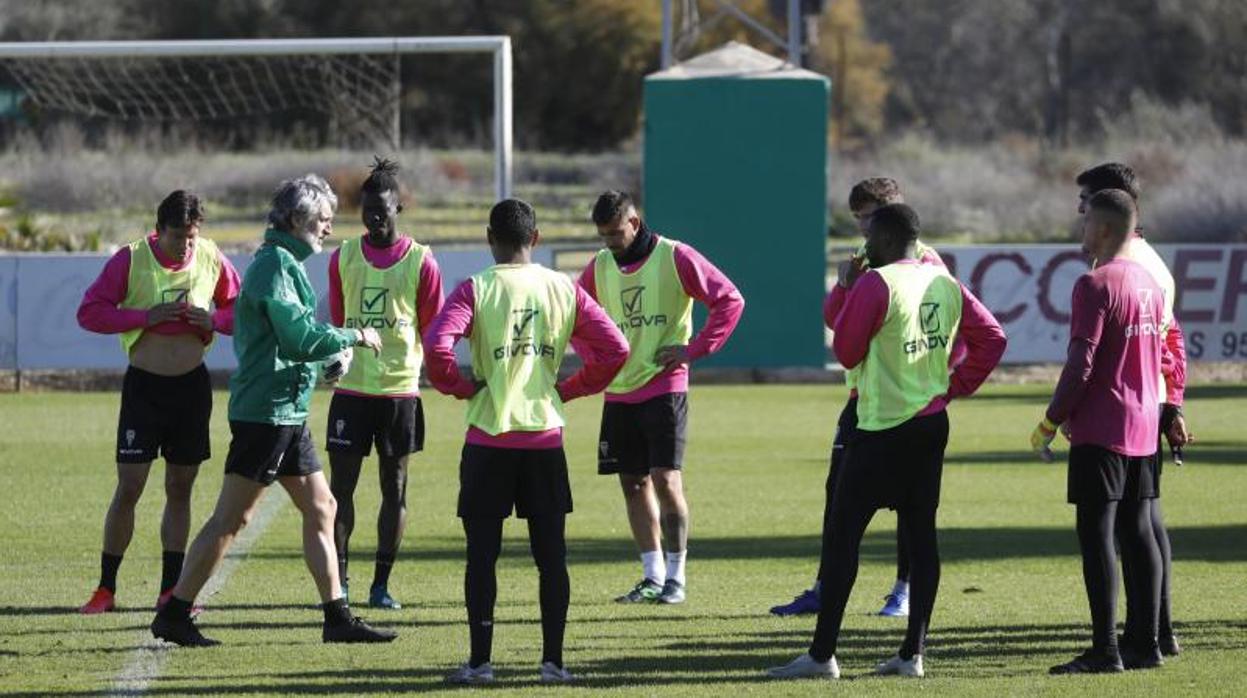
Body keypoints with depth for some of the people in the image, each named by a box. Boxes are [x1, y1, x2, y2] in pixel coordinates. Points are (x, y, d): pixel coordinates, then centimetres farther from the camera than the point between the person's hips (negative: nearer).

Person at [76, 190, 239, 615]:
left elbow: (240, 312, 11)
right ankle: (106, 588, 3)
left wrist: (214, 319, -11)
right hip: (144, 384, -3)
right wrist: (145, 316, -19)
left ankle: (171, 589, 12)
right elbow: (89, 313, -9)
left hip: (192, 384, 3)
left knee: (180, 488, 7)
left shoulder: (211, 260, 0)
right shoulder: (131, 259, -9)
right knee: (128, 487, -5)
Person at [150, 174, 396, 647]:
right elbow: (300, 337, -20)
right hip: (266, 410, -10)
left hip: (287, 413, 10)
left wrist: (327, 364, 10)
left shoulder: (286, 262, 18)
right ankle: (174, 615, -2)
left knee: (320, 508, 10)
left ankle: (337, 616, 13)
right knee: (231, 517, -6)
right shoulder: (275, 263, -14)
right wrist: (355, 338, -9)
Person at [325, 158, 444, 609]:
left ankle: (382, 584, 9)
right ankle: (338, 580, 5)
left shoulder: (420, 262, -1)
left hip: (400, 389, -1)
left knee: (394, 488, 4)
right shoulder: (343, 258, 6)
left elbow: (434, 328, 4)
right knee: (341, 484, -1)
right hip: (351, 389, 2)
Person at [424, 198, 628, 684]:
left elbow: (437, 345, -21)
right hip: (545, 437, 2)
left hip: (489, 438, -2)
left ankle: (480, 661, 3)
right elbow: (615, 350, 0)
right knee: (551, 554, 7)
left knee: (483, 553, 4)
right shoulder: (563, 289, 3)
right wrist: (566, 389, 9)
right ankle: (553, 660, 6)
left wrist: (462, 387, -4)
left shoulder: (476, 289, -6)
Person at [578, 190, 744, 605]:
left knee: (665, 479, -11)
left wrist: (694, 349, -11)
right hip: (618, 392, 6)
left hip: (664, 387, -6)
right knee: (633, 484, 6)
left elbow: (729, 300, -6)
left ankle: (676, 577, -4)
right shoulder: (600, 267, 8)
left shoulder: (674, 257, -7)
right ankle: (652, 576, 12)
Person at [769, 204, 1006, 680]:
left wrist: (845, 298, 5)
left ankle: (822, 654, -5)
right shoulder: (946, 285, 8)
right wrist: (955, 386, 11)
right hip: (932, 423, 7)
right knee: (921, 534, 9)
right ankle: (912, 653, 8)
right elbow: (992, 338, 10)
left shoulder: (875, 284, -14)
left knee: (842, 535, -3)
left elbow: (846, 351, -8)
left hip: (882, 430, -7)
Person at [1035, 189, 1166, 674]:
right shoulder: (1149, 283, 12)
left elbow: (1081, 364, -17)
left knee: (1096, 534, -7)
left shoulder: (1095, 285, -14)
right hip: (1143, 430, 8)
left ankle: (1104, 649, -10)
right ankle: (1146, 643, 11)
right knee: (1138, 533, 10)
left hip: (1101, 432, -8)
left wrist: (1050, 423, -10)